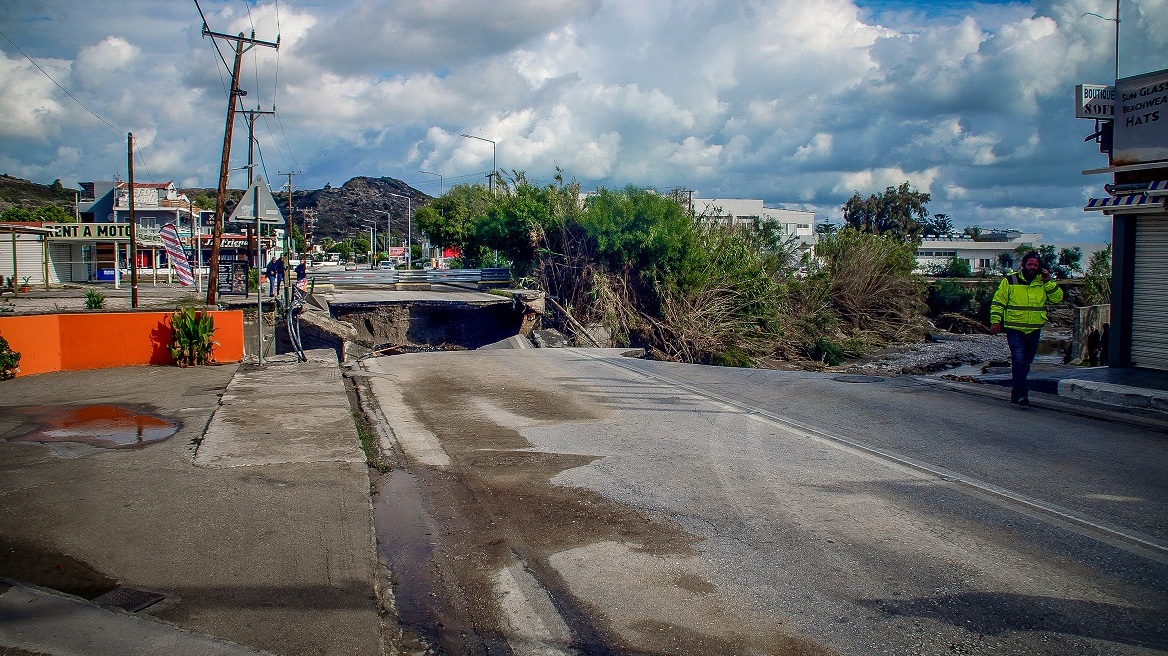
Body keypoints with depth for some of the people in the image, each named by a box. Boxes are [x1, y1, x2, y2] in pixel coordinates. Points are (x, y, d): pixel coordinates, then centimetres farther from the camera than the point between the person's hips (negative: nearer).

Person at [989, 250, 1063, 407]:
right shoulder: (1010, 281, -2)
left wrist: (1048, 282, -9)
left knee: (1026, 363, 12)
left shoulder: (1043, 282, 7)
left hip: (1034, 331, 4)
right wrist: (995, 321, -8)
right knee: (1019, 360, -16)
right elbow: (998, 302, -1)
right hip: (1015, 330, -4)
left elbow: (1057, 298, 1)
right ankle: (1022, 394, -13)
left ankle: (1016, 393, 26)